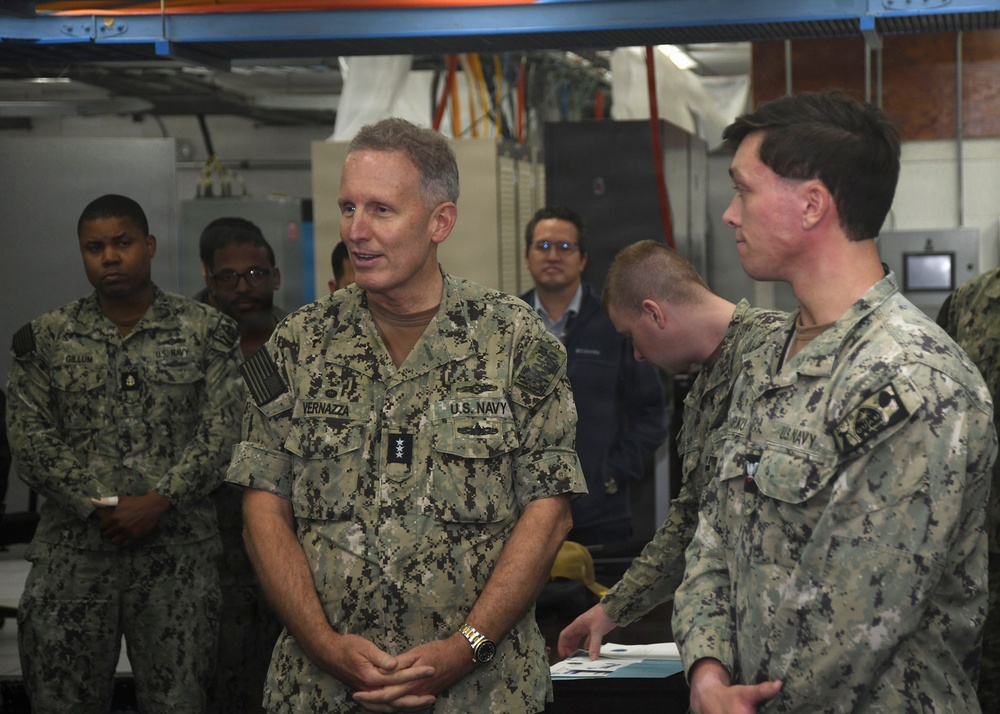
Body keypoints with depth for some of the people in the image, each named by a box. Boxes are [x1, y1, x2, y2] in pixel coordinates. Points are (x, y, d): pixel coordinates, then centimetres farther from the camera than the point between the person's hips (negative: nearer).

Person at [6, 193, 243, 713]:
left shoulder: (206, 332, 6)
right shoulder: (45, 338, 8)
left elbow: (220, 429, -2)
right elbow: (29, 437, 1)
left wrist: (159, 502, -13)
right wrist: (98, 508, -10)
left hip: (177, 550, -1)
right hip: (72, 550, 1)